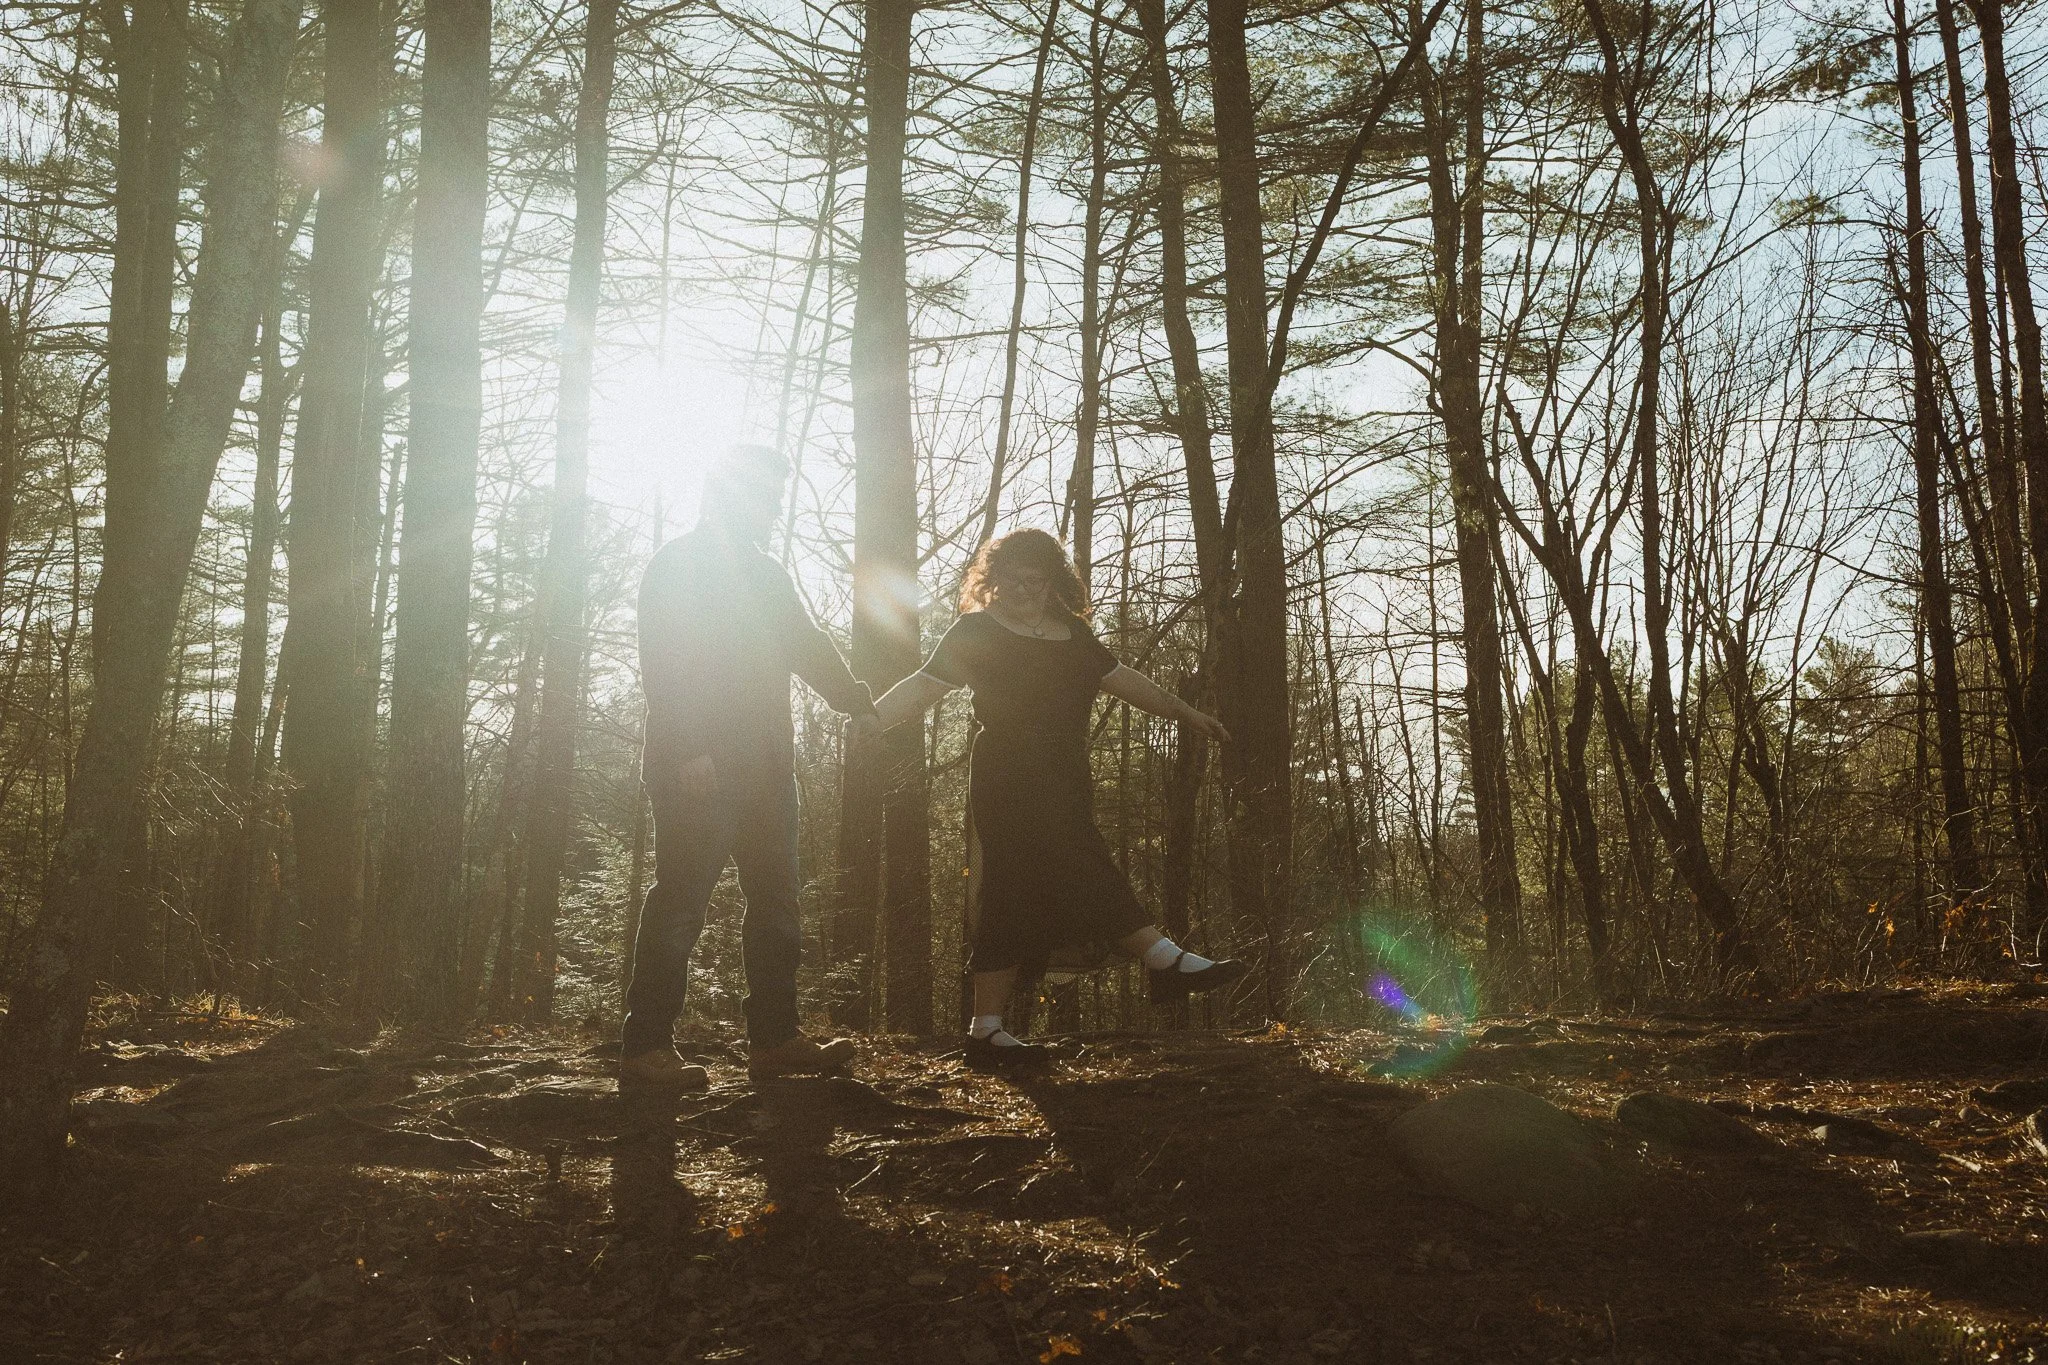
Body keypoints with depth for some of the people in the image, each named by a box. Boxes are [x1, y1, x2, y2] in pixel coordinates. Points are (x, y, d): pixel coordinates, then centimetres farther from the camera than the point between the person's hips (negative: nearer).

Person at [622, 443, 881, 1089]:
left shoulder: (765, 574, 23)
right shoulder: (677, 564, -1)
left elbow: (807, 643, 23)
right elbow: (665, 664, -12)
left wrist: (854, 701, 10)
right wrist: (688, 751, -21)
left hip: (764, 766, 8)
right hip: (700, 768, -8)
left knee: (776, 902, 7)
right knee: (681, 902, -8)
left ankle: (775, 1037, 13)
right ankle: (645, 1045, -5)